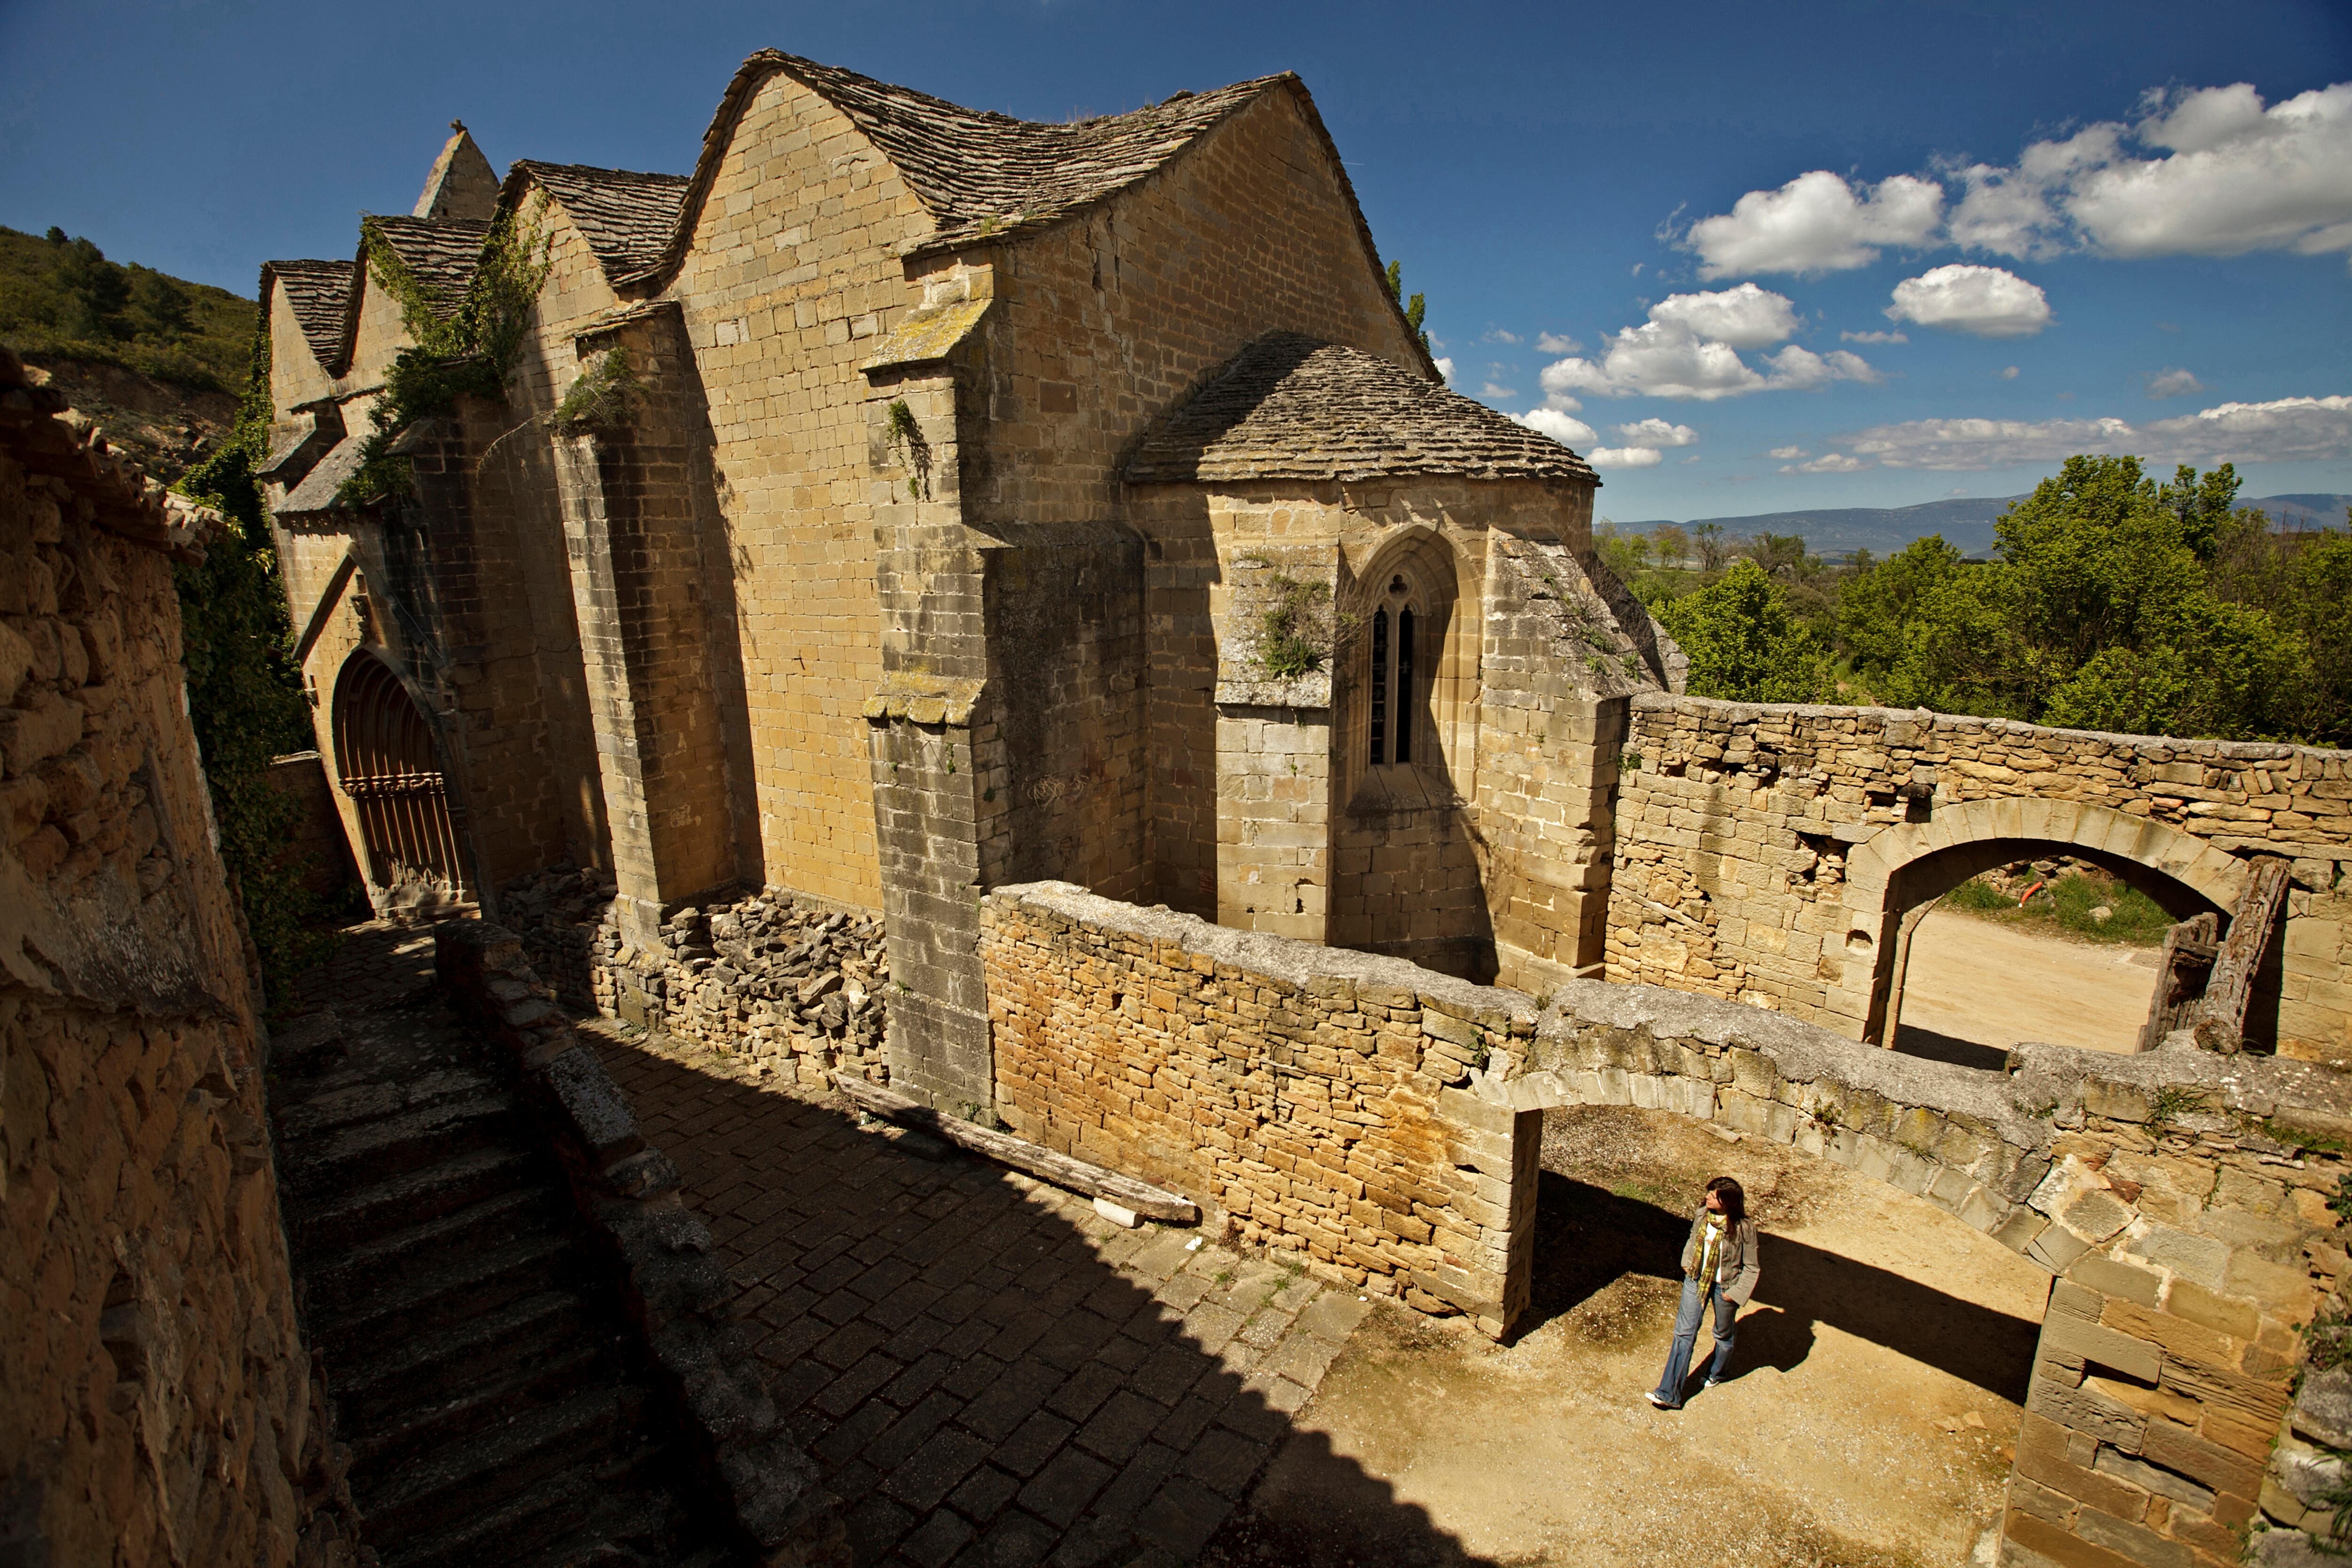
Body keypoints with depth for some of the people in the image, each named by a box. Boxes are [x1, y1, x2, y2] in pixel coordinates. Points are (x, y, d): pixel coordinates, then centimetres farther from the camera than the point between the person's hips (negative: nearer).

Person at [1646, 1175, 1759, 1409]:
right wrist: (1687, 1264, 6)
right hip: (1696, 1278, 3)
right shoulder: (1703, 1213, -10)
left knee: (1723, 1334, 21)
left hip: (1724, 1285, -3)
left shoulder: (1744, 1228, -22)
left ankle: (1717, 1374, 51)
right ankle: (1669, 1393, 4)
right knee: (1684, 1332, 2)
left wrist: (1736, 1292, -13)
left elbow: (1751, 1267, -12)